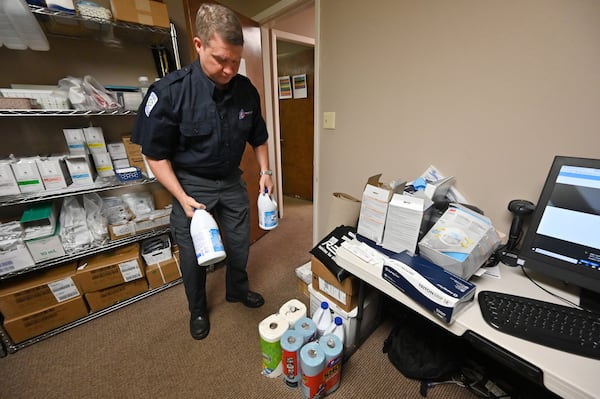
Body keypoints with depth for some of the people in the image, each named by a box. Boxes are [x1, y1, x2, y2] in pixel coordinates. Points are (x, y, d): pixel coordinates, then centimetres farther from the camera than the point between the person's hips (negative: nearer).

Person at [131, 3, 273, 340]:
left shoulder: (246, 91, -7)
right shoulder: (170, 92, -18)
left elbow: (258, 138, 8)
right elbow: (156, 155, -12)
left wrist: (265, 171, -3)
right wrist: (183, 198, -19)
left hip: (232, 180, 4)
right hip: (191, 184, -3)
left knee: (240, 243, 16)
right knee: (193, 254, 10)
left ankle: (238, 290, 46)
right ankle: (198, 309, 39)